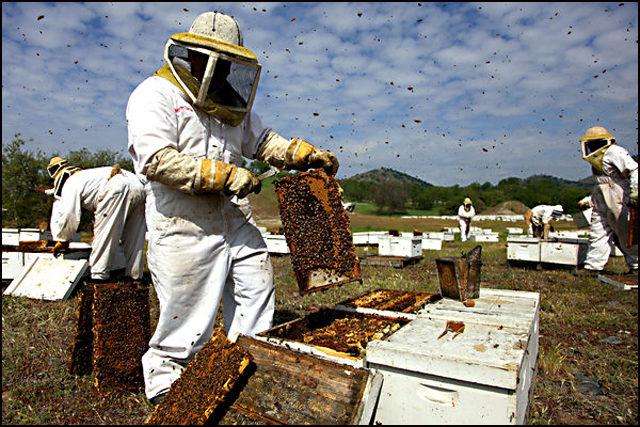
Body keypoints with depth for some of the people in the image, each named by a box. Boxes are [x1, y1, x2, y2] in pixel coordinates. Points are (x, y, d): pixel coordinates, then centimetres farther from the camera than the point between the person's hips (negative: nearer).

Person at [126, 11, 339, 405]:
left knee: (258, 294, 8)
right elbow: (158, 161, -18)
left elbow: (263, 140, 21)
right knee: (187, 322, 3)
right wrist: (226, 174, -21)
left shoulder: (228, 101, 18)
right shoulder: (154, 95, -4)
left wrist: (309, 154, 7)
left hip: (236, 221, 7)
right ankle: (165, 390, 28)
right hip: (186, 228, -7)